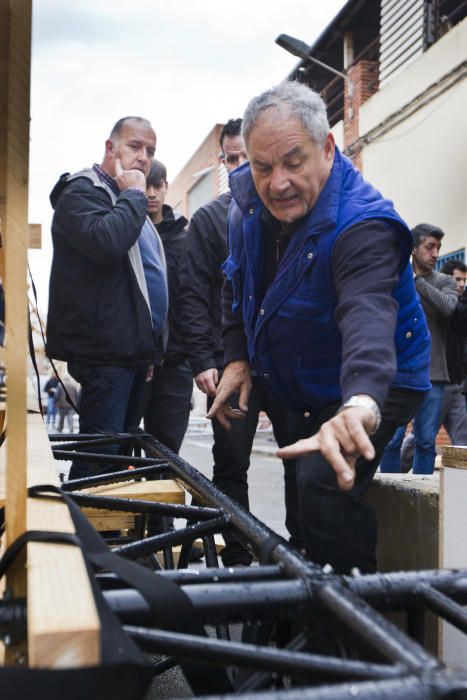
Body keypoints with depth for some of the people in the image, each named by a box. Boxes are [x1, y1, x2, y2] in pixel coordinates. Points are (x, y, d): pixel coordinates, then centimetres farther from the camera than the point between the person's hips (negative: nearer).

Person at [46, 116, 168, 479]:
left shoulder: (129, 200, 23)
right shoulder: (81, 191, -6)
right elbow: (106, 242, -29)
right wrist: (133, 194, -12)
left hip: (134, 350, 9)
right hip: (106, 351, -9)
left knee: (122, 449, 14)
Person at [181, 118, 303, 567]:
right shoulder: (209, 219, 5)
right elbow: (194, 295, -1)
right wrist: (202, 360, -10)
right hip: (231, 361, -1)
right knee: (231, 464, 5)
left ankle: (304, 549, 24)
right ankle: (236, 559, 18)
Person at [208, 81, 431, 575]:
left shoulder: (363, 225, -32)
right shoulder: (248, 201, -9)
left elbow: (368, 315, -50)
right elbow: (238, 283, 7)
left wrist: (359, 404, -68)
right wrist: (237, 358, -1)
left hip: (374, 386, -7)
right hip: (299, 390, 8)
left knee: (323, 487, -27)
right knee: (304, 485, 19)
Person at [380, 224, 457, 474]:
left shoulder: (445, 281, 10)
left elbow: (448, 307, -11)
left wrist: (415, 279, -11)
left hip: (433, 373, 2)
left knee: (426, 442, 5)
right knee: (392, 440, -1)